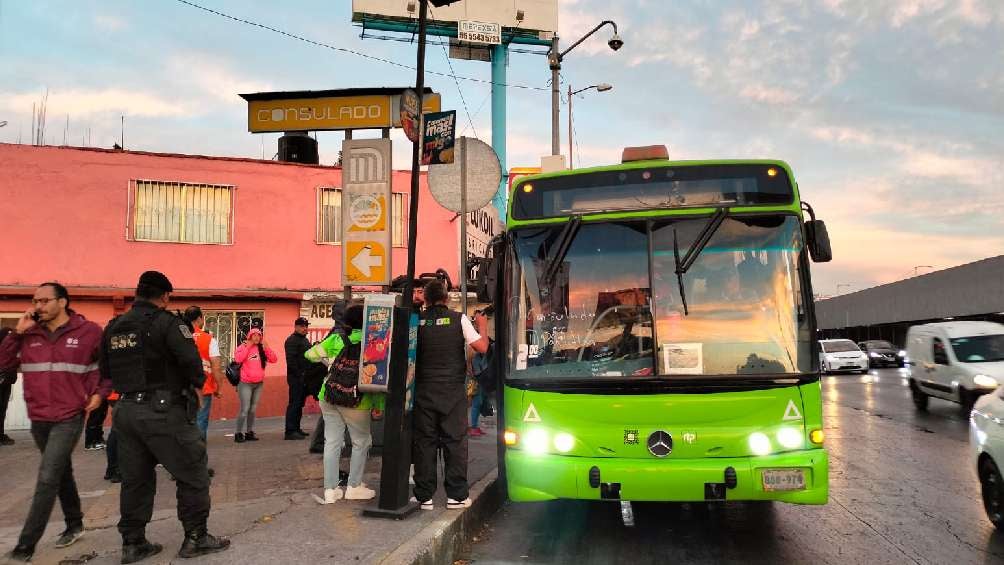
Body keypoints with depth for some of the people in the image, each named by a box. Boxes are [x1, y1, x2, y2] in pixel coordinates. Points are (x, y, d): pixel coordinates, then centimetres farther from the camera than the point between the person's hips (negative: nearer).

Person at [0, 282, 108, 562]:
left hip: (69, 418, -5)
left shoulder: (89, 332, -8)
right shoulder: (30, 334, 4)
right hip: (38, 419, 5)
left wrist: (100, 393, -9)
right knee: (61, 473, 19)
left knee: (47, 478, -10)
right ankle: (74, 525, 35)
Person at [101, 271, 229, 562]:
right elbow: (191, 360, -20)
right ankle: (195, 537, 10)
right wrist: (196, 385, -3)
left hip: (125, 410, 7)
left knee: (135, 479, 16)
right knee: (192, 473, 5)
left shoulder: (114, 327, 10)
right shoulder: (167, 322, -12)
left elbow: (105, 370, 15)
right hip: (163, 411, -7)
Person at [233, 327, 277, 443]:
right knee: (245, 409, -10)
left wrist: (266, 347, -8)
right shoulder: (243, 347, -2)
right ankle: (238, 433, -2)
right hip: (246, 383, -5)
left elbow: (274, 359, 1)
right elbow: (237, 359, -20)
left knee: (253, 409, 9)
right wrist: (247, 346, -16)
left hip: (259, 383, 5)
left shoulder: (262, 349, 10)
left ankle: (250, 432, 16)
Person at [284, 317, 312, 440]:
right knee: (294, 404, -8)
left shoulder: (305, 340, 20)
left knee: (300, 404, 13)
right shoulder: (292, 340, -10)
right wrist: (299, 374, -20)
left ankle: (296, 428, 20)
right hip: (296, 378, -9)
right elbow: (291, 360, -19)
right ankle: (290, 431, -6)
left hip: (304, 378, 9)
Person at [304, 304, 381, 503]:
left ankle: (330, 489, 14)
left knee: (332, 442, 11)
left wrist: (327, 360, 29)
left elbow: (311, 354, 10)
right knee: (361, 442, 14)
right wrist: (378, 404, -4)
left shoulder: (336, 339, 1)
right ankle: (354, 486, 18)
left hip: (330, 398, 3)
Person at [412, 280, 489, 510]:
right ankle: (456, 495, 11)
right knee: (455, 441, 7)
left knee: (424, 442, 8)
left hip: (424, 390, 1)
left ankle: (424, 496, 12)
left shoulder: (417, 320, -2)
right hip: (453, 391, -1)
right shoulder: (459, 319, -5)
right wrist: (483, 326, 12)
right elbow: (482, 347, -6)